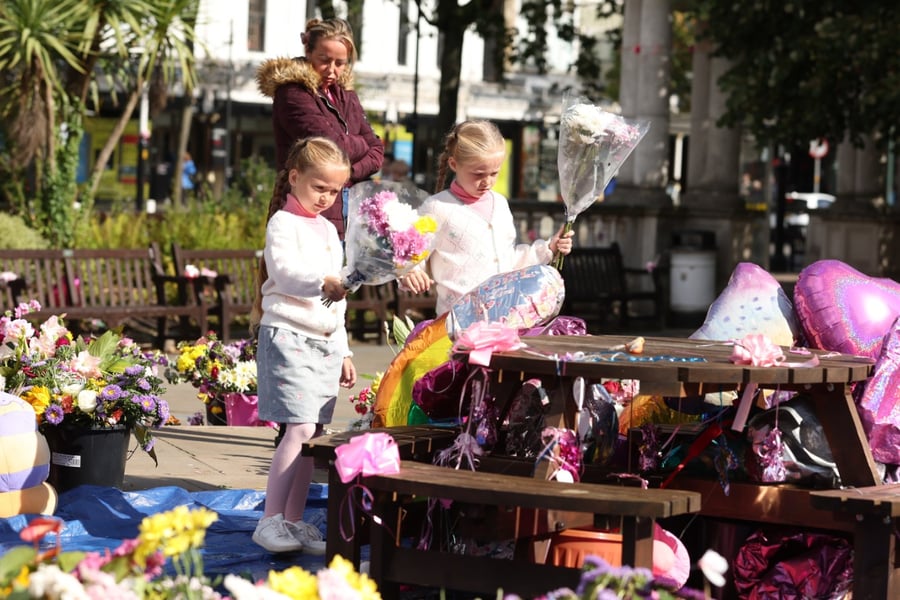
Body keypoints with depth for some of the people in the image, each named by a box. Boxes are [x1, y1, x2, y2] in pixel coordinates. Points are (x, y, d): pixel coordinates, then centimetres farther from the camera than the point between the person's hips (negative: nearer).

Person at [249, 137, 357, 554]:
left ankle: (294, 521, 10)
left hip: (324, 342, 8)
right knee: (299, 429, -17)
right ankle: (270, 521, -16)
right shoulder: (284, 222, -3)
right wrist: (322, 282, -37)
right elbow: (283, 271, -21)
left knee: (313, 433, 5)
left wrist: (343, 351, 24)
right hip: (288, 335, -8)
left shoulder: (329, 231, 21)